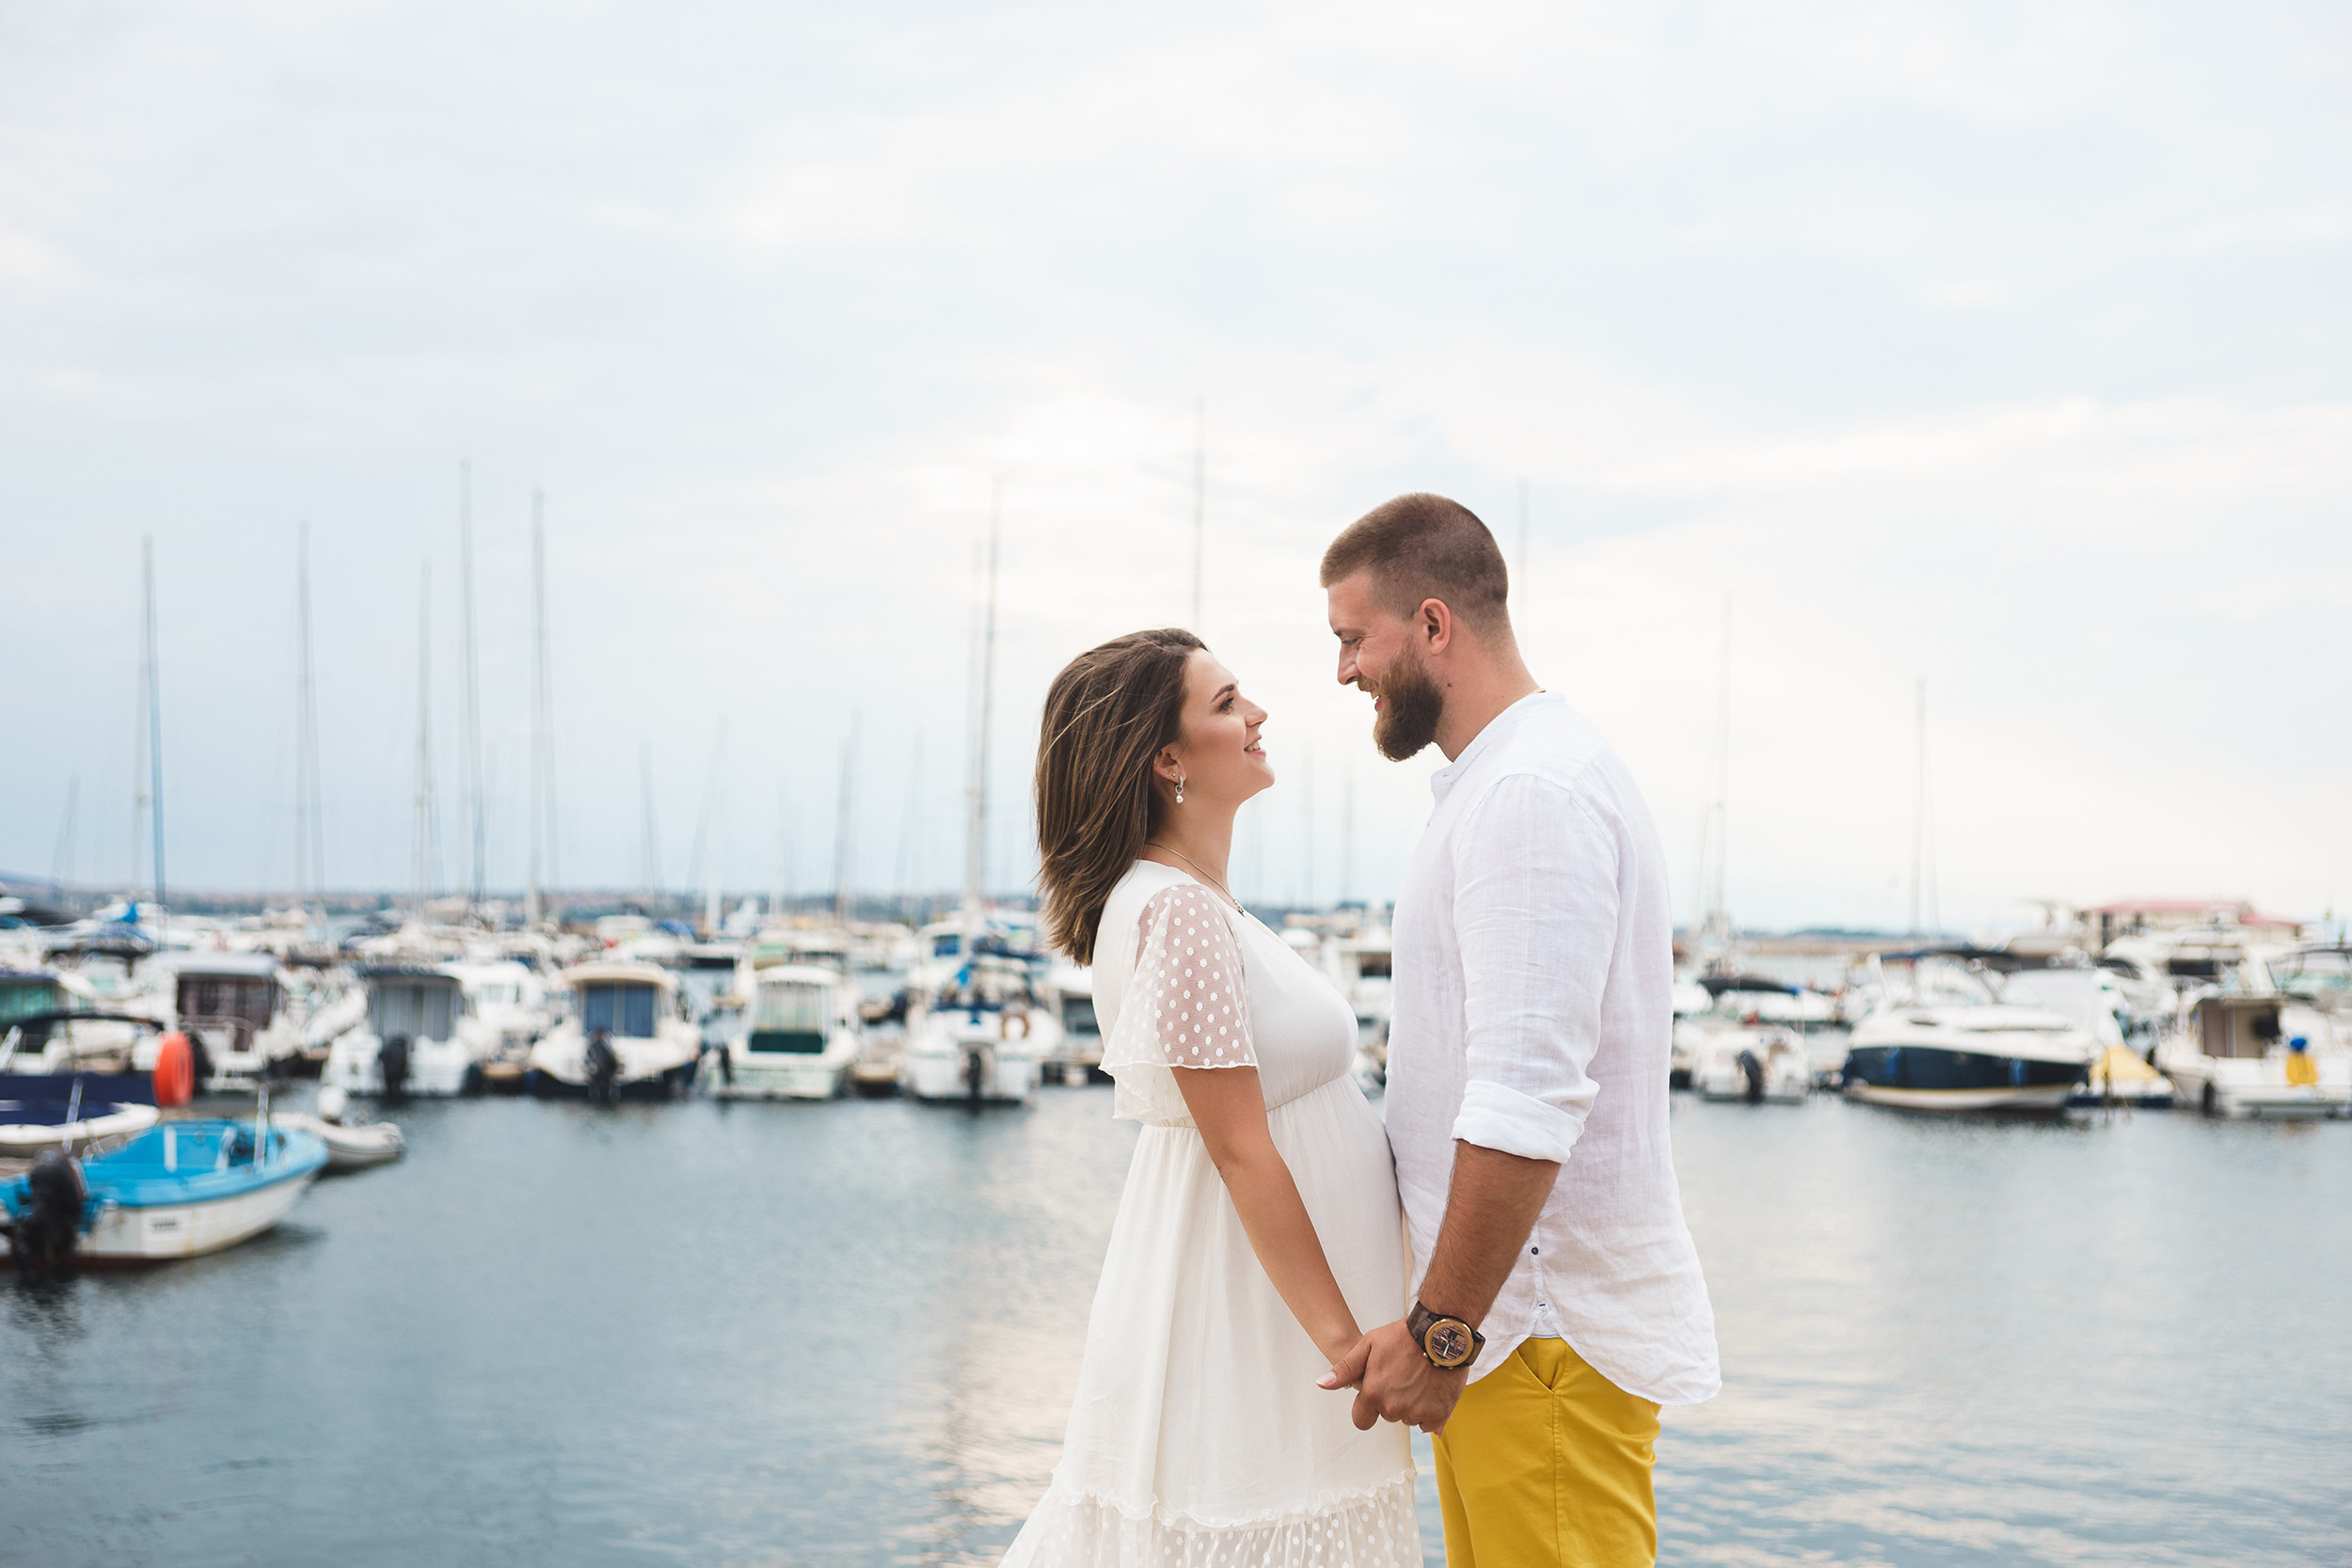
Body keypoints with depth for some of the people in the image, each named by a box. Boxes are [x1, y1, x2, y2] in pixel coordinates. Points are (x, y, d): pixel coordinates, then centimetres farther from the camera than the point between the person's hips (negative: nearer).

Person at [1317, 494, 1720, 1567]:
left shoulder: (1531, 791, -17)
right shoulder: (1498, 782, 18)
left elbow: (1529, 1102, -24)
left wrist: (1441, 1329, -20)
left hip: (1552, 1325, -10)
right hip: (1505, 1317, 10)